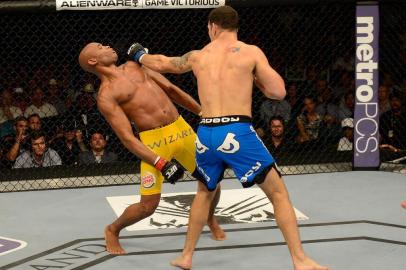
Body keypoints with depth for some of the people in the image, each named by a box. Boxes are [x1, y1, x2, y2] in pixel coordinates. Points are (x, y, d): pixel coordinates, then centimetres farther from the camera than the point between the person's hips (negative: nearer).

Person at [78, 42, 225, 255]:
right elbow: (127, 137, -14)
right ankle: (112, 231, 21)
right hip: (154, 142, -6)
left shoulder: (133, 66, 15)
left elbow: (171, 89, 21)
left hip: (181, 128, 6)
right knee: (148, 205, -9)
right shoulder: (106, 96, -7)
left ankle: (210, 219, 42)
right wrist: (159, 163, -23)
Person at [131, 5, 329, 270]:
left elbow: (161, 63, 32)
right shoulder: (251, 52, 2)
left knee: (205, 192, 29)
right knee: (279, 192, 5)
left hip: (206, 135, 4)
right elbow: (279, 92, 0)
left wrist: (139, 55, 53)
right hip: (237, 133, -4)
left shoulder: (197, 56, 15)